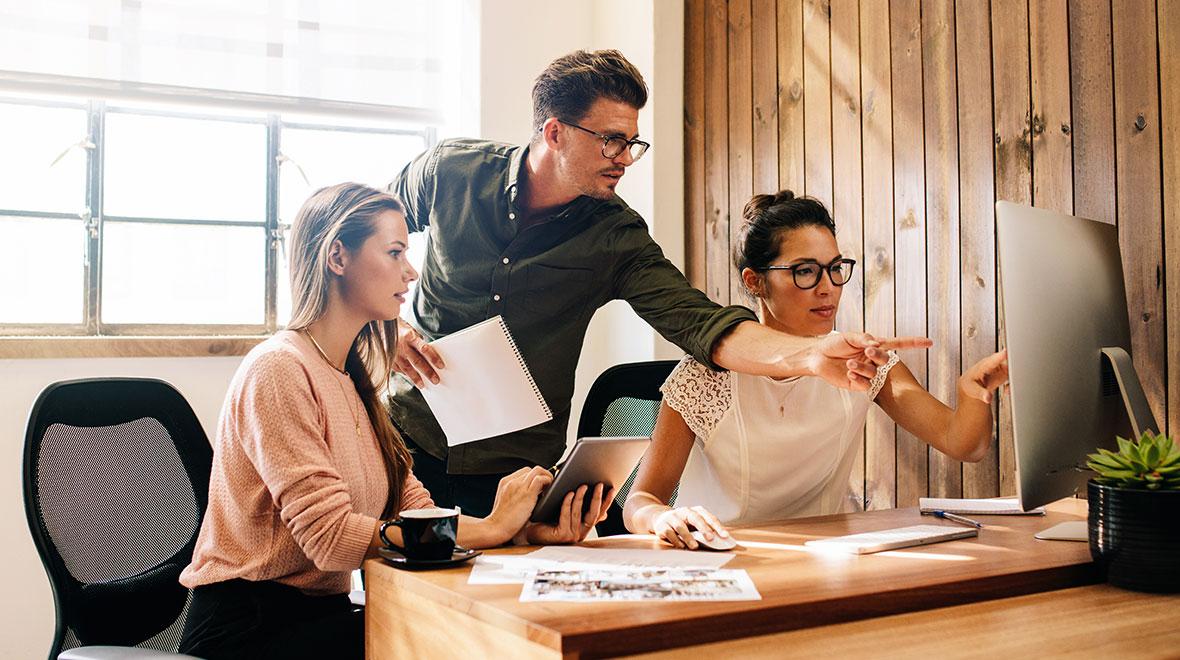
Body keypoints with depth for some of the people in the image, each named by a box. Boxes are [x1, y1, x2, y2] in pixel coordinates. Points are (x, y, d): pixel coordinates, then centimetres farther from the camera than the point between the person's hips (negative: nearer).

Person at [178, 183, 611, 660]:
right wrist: (491, 528, -21)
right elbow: (330, 537, -23)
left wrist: (529, 529, -14)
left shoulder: (352, 379, 12)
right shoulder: (279, 370, -15)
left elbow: (415, 507, 1)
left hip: (319, 611, 7)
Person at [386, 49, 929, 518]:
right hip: (408, 435, 1)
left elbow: (696, 320, -23)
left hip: (513, 470, 0)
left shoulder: (616, 237, -10)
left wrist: (807, 354, -40)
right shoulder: (448, 172, -8)